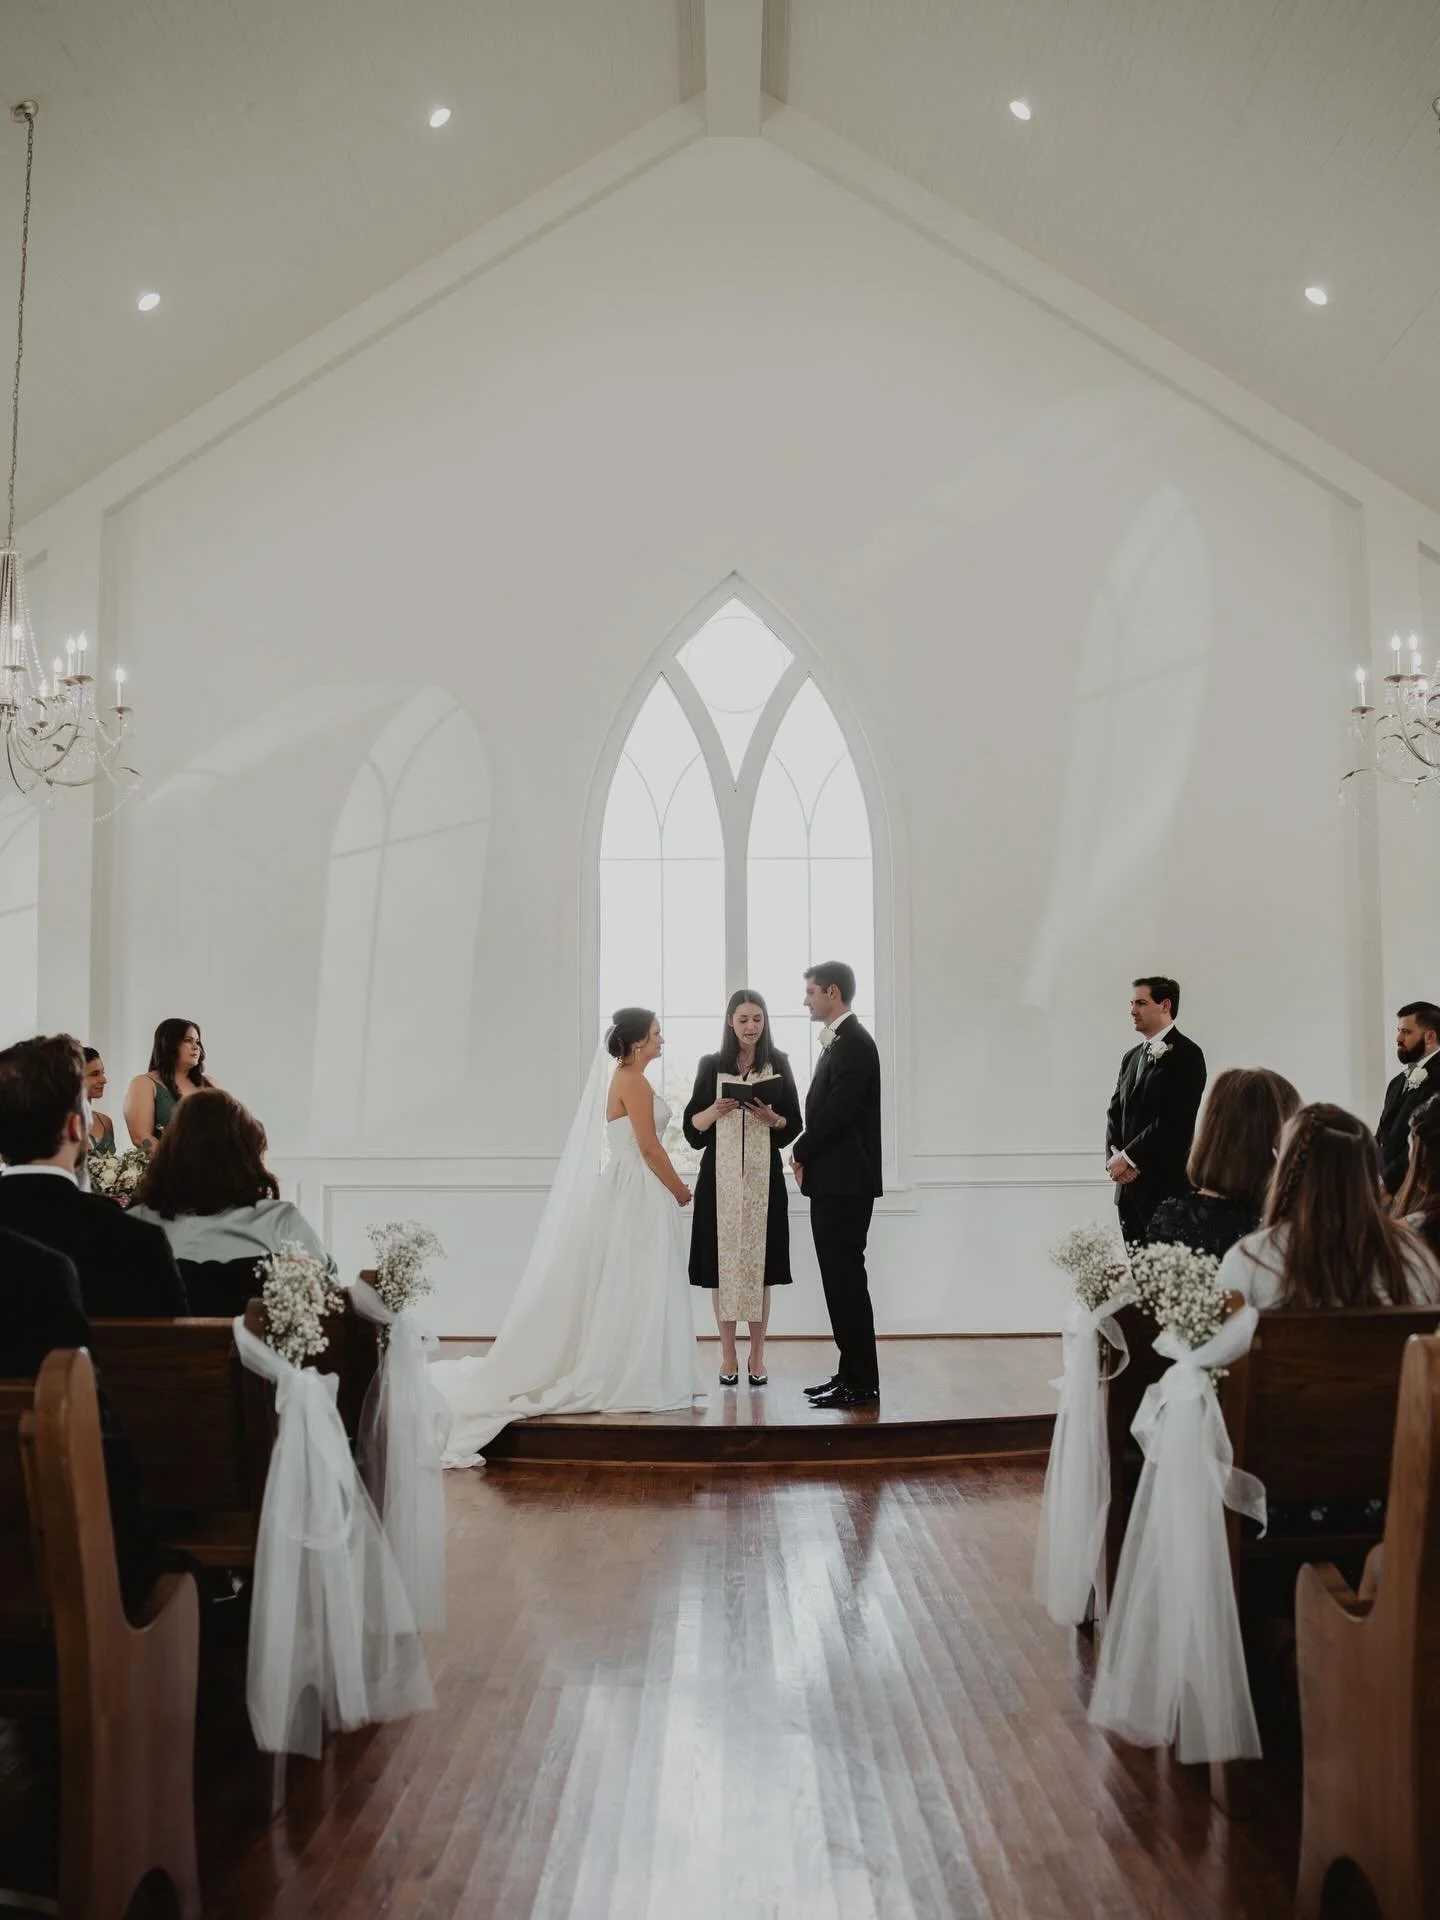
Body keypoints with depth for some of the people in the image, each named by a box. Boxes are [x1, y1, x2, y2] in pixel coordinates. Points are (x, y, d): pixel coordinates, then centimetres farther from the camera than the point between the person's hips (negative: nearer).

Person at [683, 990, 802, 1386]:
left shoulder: (778, 1064, 7)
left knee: (760, 1266, 1)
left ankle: (757, 1357, 12)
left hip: (763, 1177, 0)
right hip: (720, 1176, 0)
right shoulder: (711, 1065, 7)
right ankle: (728, 1357, 12)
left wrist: (771, 1118, -13)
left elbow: (793, 1125, 6)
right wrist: (715, 1110, -13)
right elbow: (692, 1126, 6)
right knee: (722, 1265, 1)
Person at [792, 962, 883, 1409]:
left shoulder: (854, 1043, -14)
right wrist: (805, 1155, 4)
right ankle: (851, 1374, 19)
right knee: (840, 1278, 12)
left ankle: (861, 1383, 1)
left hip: (846, 1182, -10)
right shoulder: (838, 1041, 17)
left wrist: (801, 1153, -8)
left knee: (846, 1278, -5)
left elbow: (836, 1112, -21)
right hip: (833, 1180, 10)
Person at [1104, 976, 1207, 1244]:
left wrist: (1127, 1158, -13)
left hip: (1166, 1186, -7)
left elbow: (1174, 1121, -16)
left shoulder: (1186, 1054, -8)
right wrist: (1114, 1155, -4)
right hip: (1129, 1186, 7)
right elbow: (1116, 1112, 15)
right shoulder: (1133, 1056, 17)